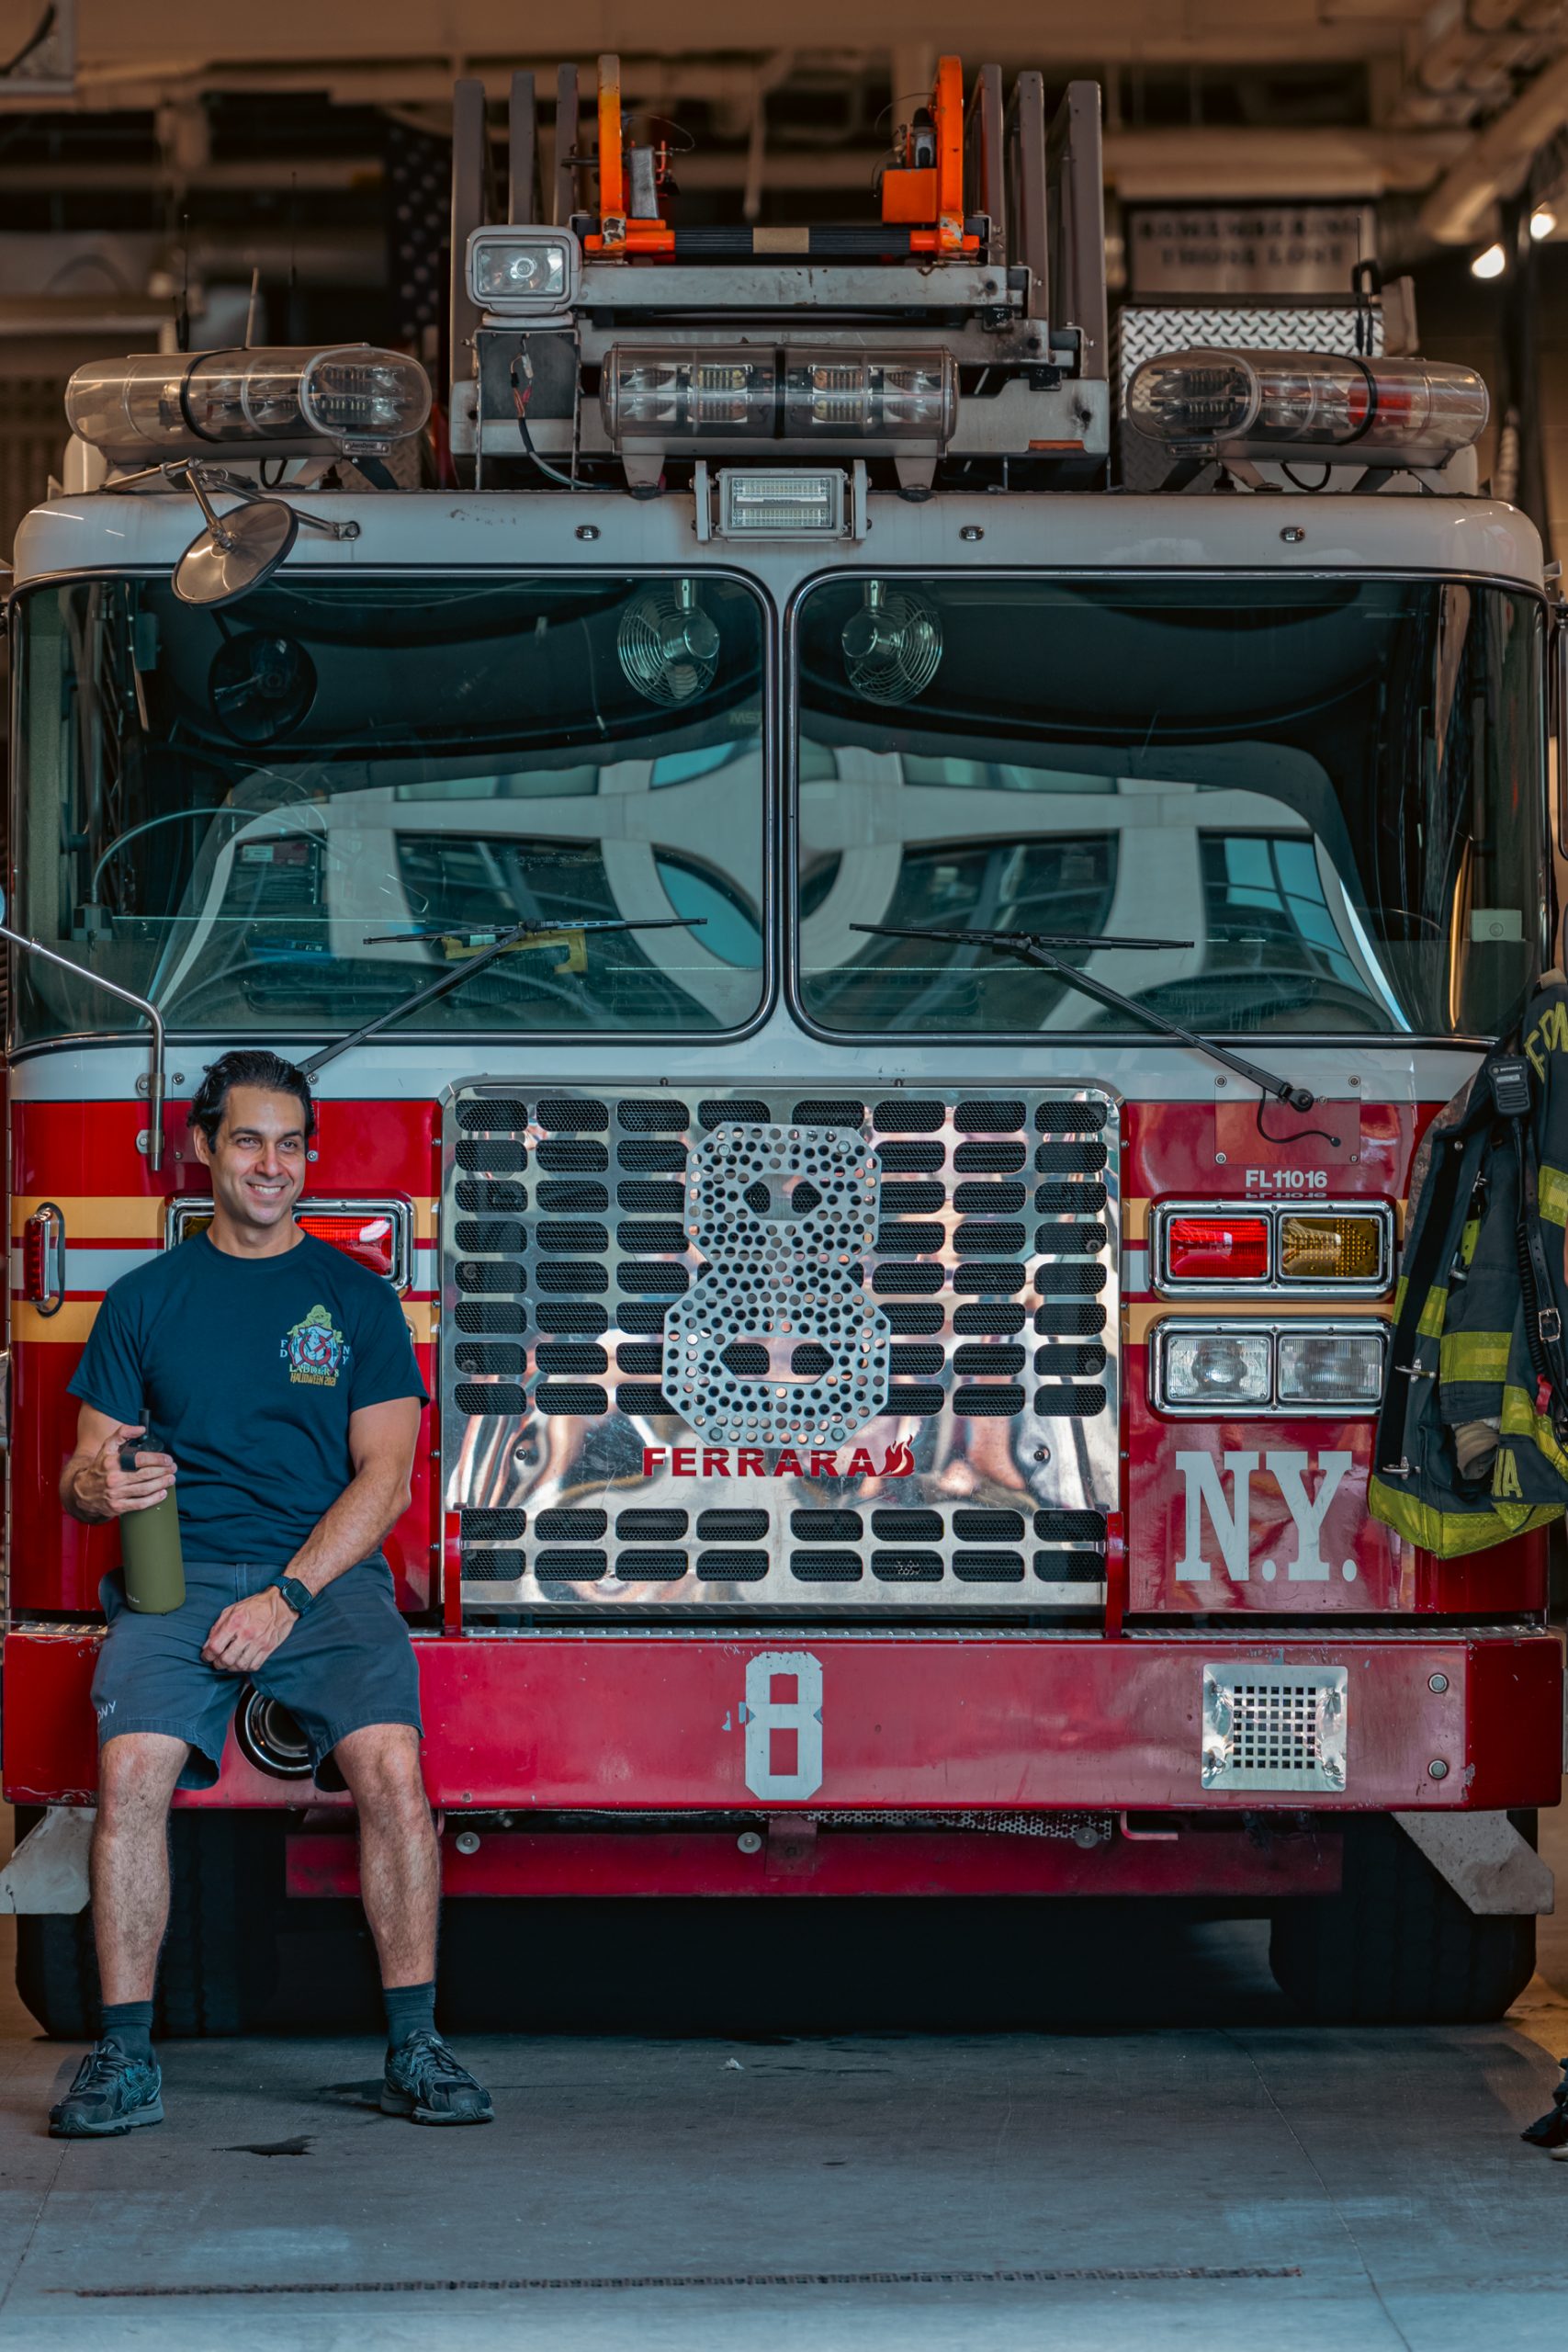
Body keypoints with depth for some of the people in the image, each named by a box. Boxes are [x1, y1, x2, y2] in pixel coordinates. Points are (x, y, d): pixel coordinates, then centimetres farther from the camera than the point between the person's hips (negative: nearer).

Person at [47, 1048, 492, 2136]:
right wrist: (104, 1484, -13)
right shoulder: (146, 1299, 14)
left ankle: (415, 2046, -18)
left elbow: (384, 1477, 2)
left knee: (390, 1762, -26)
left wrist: (287, 1596, -11)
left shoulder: (356, 1296, 10)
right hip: (177, 1572, 1)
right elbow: (81, 1475, 13)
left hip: (326, 1574, -1)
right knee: (132, 1770, -26)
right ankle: (127, 2057, -20)